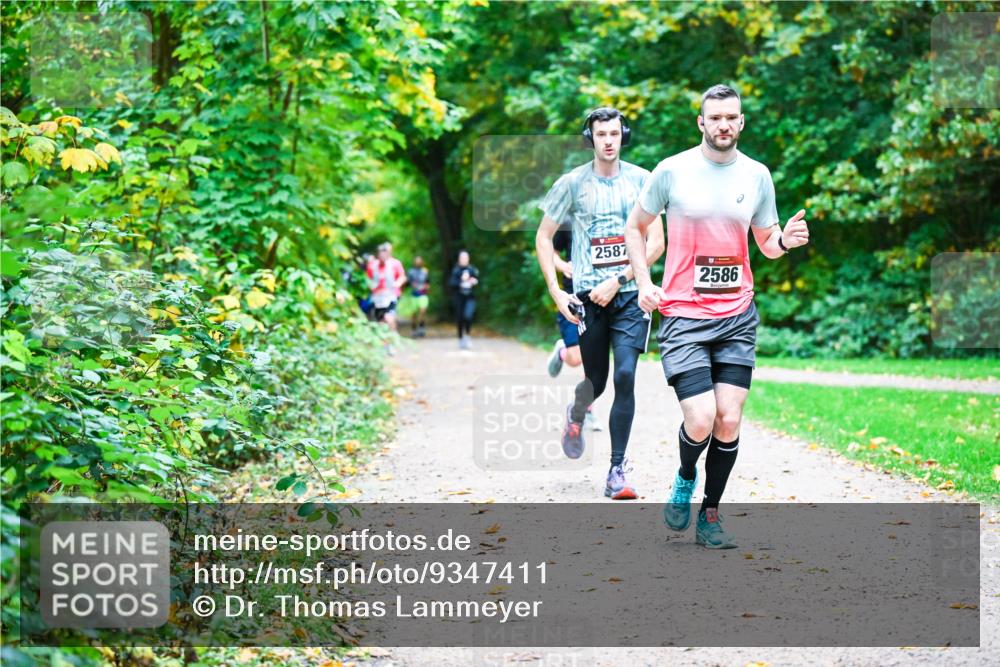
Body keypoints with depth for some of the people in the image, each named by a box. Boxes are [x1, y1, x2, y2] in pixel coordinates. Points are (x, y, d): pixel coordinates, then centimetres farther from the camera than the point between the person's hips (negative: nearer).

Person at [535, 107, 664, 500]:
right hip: (588, 297, 0)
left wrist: (616, 281, -9)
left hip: (629, 294, 0)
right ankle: (575, 416, 45)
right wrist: (556, 293, -1)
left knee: (625, 376, -14)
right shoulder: (572, 183, 2)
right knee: (596, 382, 7)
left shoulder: (640, 180, 2)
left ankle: (617, 472, -9)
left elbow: (656, 243, 1)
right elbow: (543, 238, 9)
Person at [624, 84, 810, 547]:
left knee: (729, 422, -3)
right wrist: (644, 283, -3)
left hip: (737, 316, 3)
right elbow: (635, 227, 9)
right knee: (701, 420, -14)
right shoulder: (672, 171, -3)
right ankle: (685, 478, 19)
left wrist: (784, 240, -7)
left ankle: (710, 514, 15)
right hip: (683, 316, -3)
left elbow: (766, 242, 17)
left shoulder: (757, 175, 5)